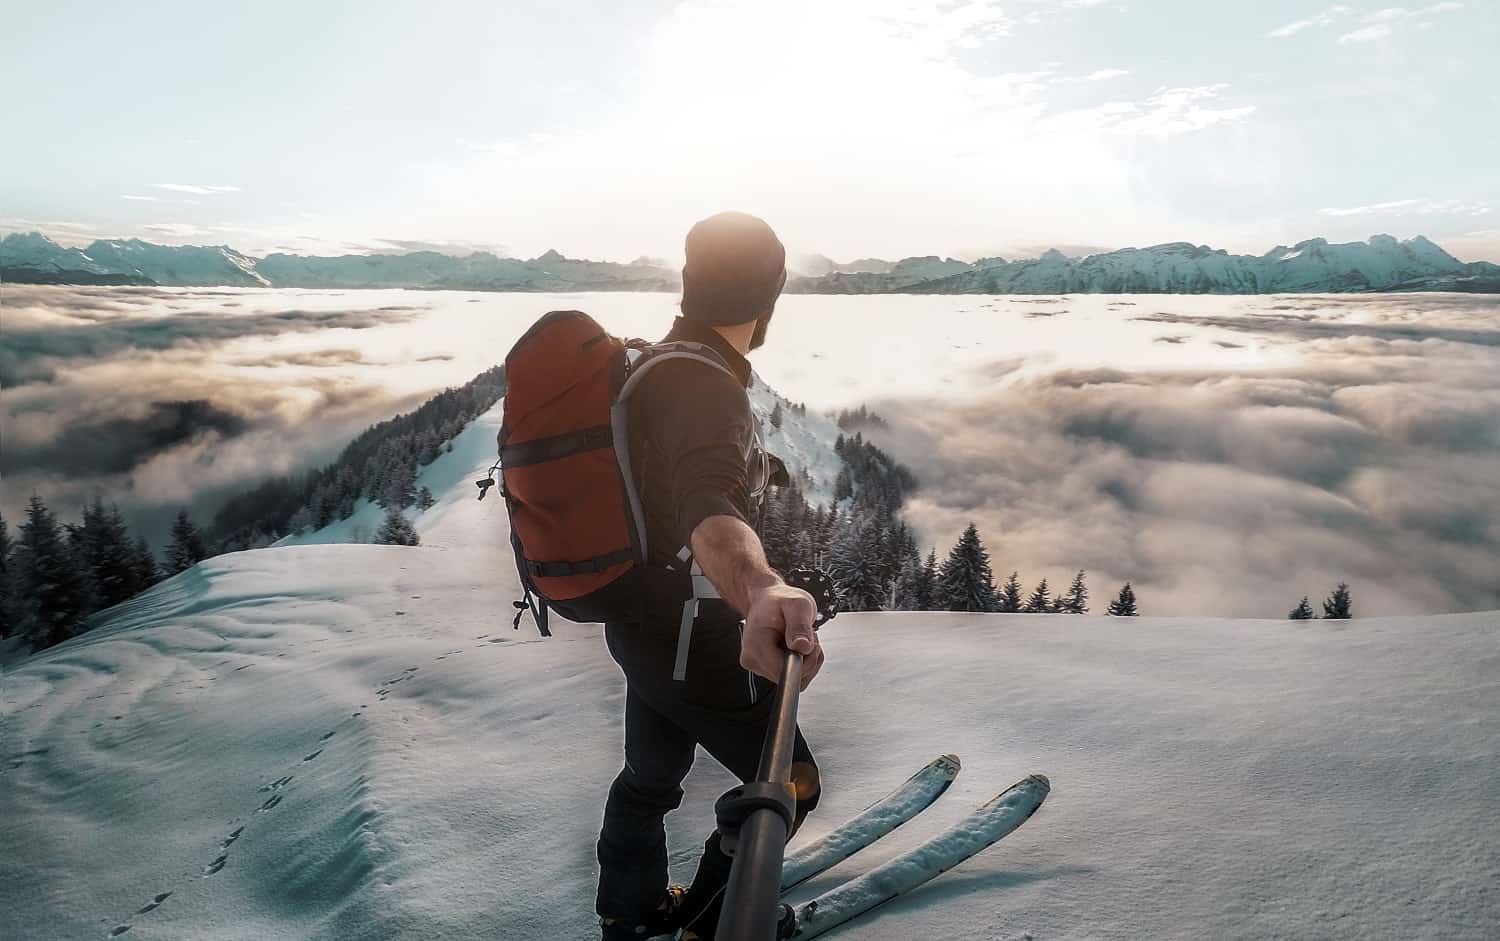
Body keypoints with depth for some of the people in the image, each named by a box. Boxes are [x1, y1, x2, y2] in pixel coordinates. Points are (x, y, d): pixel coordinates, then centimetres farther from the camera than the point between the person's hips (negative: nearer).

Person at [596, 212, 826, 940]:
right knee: (789, 785, 11)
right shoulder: (703, 388, -28)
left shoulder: (652, 364, 4)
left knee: (653, 773, 29)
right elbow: (710, 507, -50)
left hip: (642, 619, 10)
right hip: (689, 636, -10)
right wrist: (762, 592, -69)